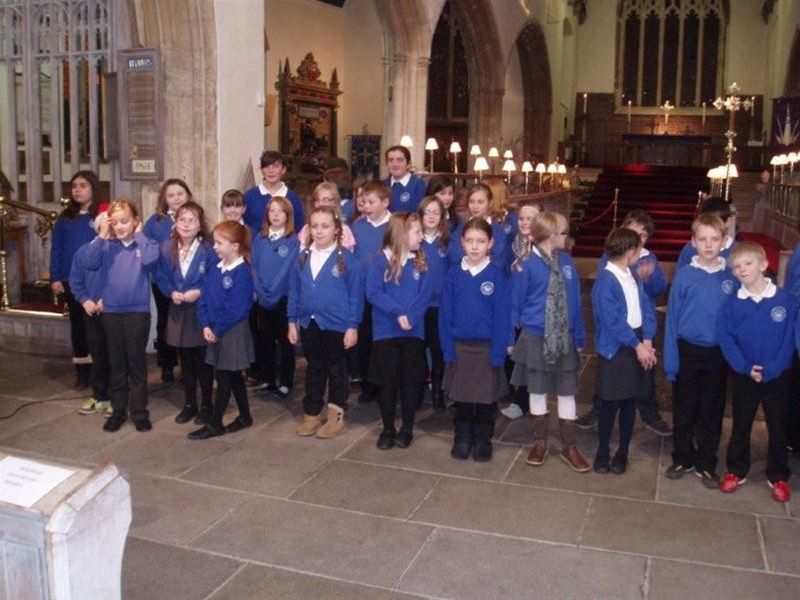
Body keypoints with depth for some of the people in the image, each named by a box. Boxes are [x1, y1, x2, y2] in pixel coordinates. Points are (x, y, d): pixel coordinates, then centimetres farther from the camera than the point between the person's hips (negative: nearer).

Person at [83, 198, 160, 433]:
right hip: (111, 311, 3)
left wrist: (139, 234, -12)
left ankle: (139, 411, 13)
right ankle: (118, 410, 22)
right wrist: (101, 235, -11)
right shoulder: (106, 246, 3)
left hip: (138, 311, -3)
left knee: (137, 361, 4)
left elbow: (150, 259, -24)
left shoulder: (145, 244, -3)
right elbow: (89, 263, -11)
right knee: (116, 363, 12)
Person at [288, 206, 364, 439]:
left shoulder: (347, 258, -10)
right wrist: (292, 321, 6)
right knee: (314, 370, 16)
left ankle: (336, 418, 21)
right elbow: (294, 291, 8)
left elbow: (356, 294, -9)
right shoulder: (302, 257, 3)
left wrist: (353, 326, -11)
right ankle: (311, 415, 27)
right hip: (308, 323, 4)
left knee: (336, 370, 9)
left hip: (337, 325, -4)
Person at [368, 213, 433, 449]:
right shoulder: (381, 261, -5)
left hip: (414, 332, 2)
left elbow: (426, 295, -4)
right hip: (385, 332, -2)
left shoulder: (420, 263, 3)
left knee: (411, 382, 8)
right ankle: (388, 429, 20)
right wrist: (398, 312, -20)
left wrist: (411, 318, -18)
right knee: (388, 383, 7)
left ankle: (407, 429, 21)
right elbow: (373, 293, -12)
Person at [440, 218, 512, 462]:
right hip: (459, 346, 2)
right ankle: (462, 439, 29)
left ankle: (483, 440, 27)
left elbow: (502, 316, -9)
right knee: (461, 397, 13)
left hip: (487, 347, -2)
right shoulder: (454, 274, -3)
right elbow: (445, 314, -1)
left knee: (486, 397, 10)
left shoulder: (496, 275, -9)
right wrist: (448, 349, -6)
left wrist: (498, 353, -13)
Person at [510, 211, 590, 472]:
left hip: (564, 338, 3)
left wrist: (579, 337, 4)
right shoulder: (529, 265, -12)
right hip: (536, 338, -3)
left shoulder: (567, 263, 1)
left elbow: (574, 301, 4)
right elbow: (516, 303, -6)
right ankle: (540, 441, 27)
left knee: (567, 393, 9)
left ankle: (569, 447, 21)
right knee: (538, 391, 10)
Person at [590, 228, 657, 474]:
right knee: (611, 404, 4)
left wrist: (647, 341, -9)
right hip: (615, 349, -7)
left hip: (638, 346, 7)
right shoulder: (605, 281, -16)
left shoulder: (633, 277, 8)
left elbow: (647, 308, 4)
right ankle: (603, 452, 20)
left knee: (630, 402, 13)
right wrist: (637, 345, -17)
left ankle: (622, 453, 26)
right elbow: (612, 321, -20)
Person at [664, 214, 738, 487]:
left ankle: (706, 464, 26)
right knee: (684, 411, 12)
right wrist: (671, 359, -7)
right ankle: (682, 459, 28)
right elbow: (672, 318, -5)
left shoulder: (731, 276, -4)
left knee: (712, 413, 12)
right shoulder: (684, 275, -7)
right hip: (687, 352, -1)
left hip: (718, 354, 1)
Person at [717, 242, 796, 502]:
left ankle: (778, 477, 27)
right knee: (740, 426, 13)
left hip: (777, 377, -1)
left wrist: (770, 370, -16)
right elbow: (725, 338, -7)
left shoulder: (785, 300, -11)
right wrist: (745, 367, -17)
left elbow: (788, 340, -9)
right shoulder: (732, 303, -8)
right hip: (744, 377, 1)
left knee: (778, 427, 11)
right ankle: (736, 471, 28)